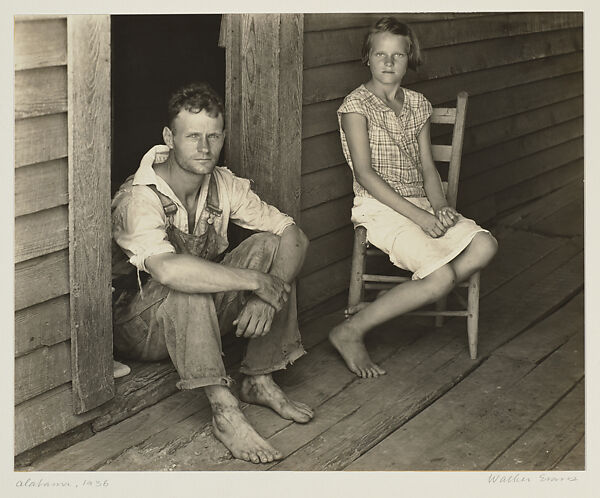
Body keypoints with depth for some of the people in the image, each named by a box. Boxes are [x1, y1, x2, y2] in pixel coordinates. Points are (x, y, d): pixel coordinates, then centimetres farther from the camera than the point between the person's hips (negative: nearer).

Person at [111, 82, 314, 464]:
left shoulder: (223, 184, -7)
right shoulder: (139, 199, -27)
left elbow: (294, 236, -10)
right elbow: (167, 269, -46)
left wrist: (268, 298, -28)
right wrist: (256, 281, -39)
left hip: (203, 316, 6)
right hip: (139, 327, -6)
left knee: (271, 246, -15)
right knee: (185, 284, -38)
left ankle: (259, 380, -12)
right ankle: (225, 412, -37)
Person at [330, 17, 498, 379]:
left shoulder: (418, 105, 14)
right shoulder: (357, 105, -5)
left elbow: (427, 166, 14)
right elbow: (365, 173, -12)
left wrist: (440, 207, -7)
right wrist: (418, 216, -18)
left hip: (420, 205, 6)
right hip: (379, 208, -6)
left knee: (485, 245, -19)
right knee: (442, 275, -25)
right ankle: (351, 332, -13)